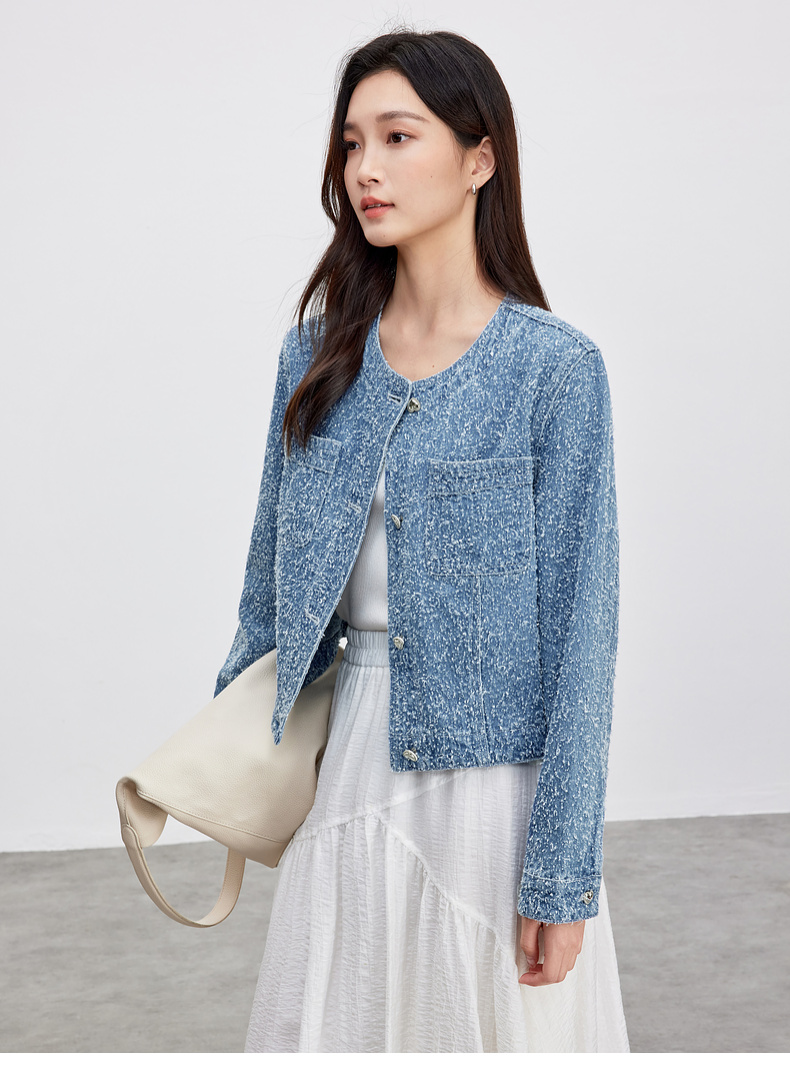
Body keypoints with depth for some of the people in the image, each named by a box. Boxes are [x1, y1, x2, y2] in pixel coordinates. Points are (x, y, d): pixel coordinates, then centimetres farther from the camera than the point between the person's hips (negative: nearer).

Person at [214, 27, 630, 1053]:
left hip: (490, 773, -4)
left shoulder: (552, 365, -11)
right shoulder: (319, 352, 4)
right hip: (346, 769, 4)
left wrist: (562, 874, -13)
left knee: (488, 1020, 9)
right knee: (324, 1025, 13)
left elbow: (581, 629, -12)